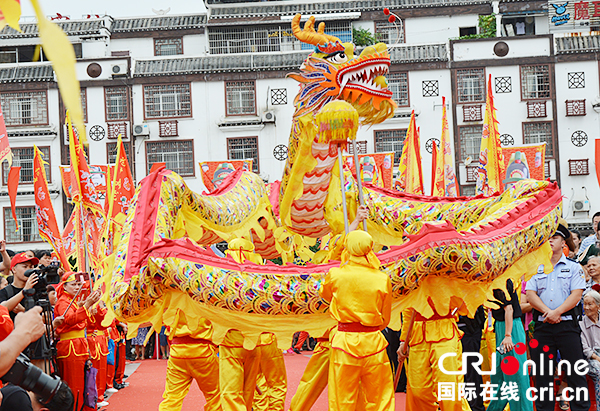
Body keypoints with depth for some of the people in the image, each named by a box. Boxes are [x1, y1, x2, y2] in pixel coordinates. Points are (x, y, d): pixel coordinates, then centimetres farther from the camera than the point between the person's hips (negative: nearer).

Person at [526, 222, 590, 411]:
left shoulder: (574, 267, 9)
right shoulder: (536, 269, 15)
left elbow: (576, 294, -3)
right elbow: (530, 294, 3)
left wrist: (557, 312, -14)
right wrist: (546, 312, -12)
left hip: (567, 324, -2)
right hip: (542, 325, 2)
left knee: (575, 372, -6)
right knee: (542, 373, 3)